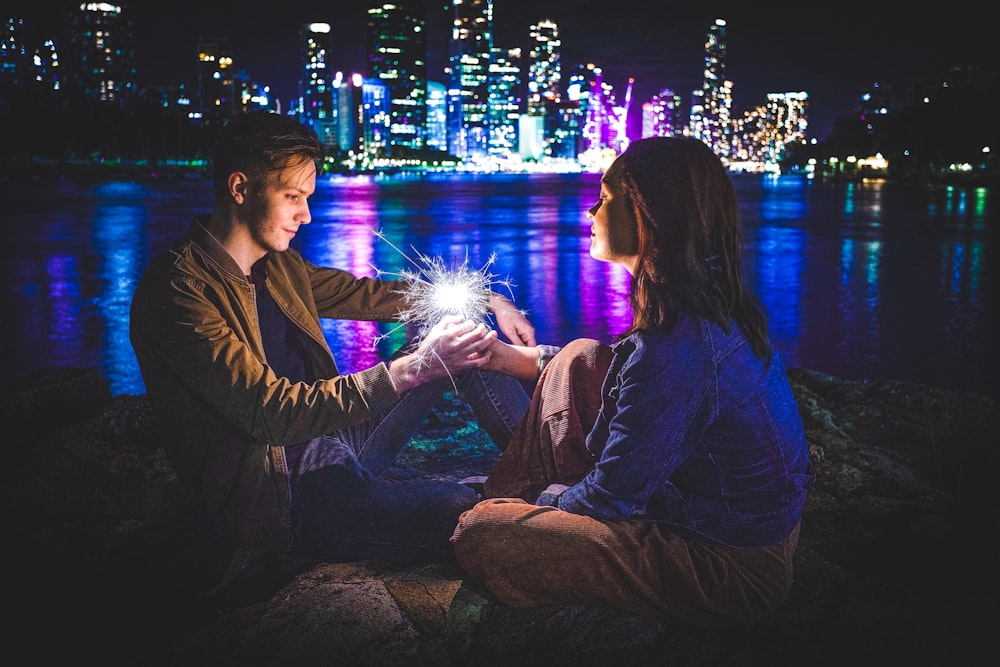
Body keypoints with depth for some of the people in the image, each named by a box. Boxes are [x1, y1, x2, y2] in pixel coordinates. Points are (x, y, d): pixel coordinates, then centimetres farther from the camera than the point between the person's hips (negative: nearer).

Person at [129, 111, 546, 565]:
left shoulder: (278, 265, 7)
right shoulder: (177, 289, -19)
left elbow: (367, 294, 19)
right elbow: (271, 412, -25)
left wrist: (486, 299, 11)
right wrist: (412, 368, -28)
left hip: (330, 442, 9)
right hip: (278, 494, -9)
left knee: (462, 345, 6)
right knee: (482, 521, -27)